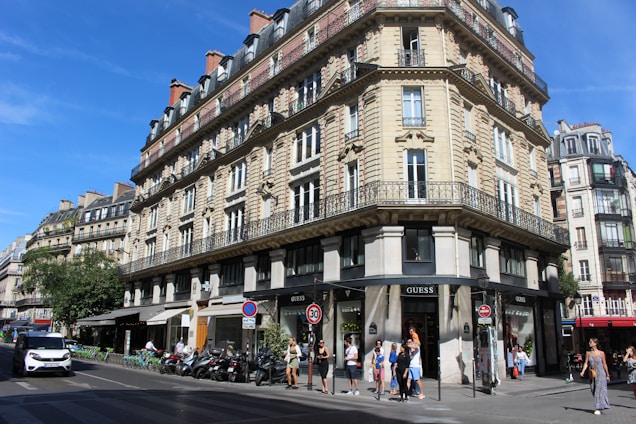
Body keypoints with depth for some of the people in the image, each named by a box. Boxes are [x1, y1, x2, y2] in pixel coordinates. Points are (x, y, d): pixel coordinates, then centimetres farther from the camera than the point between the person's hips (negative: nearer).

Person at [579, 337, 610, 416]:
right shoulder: (588, 353, 2)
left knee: (600, 390, -8)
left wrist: (607, 375, 7)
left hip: (601, 374, -4)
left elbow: (604, 364, 2)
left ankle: (598, 409, -4)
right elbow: (586, 363, 1)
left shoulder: (601, 353, -5)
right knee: (594, 391, 10)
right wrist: (583, 371, -13)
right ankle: (599, 406, 27)